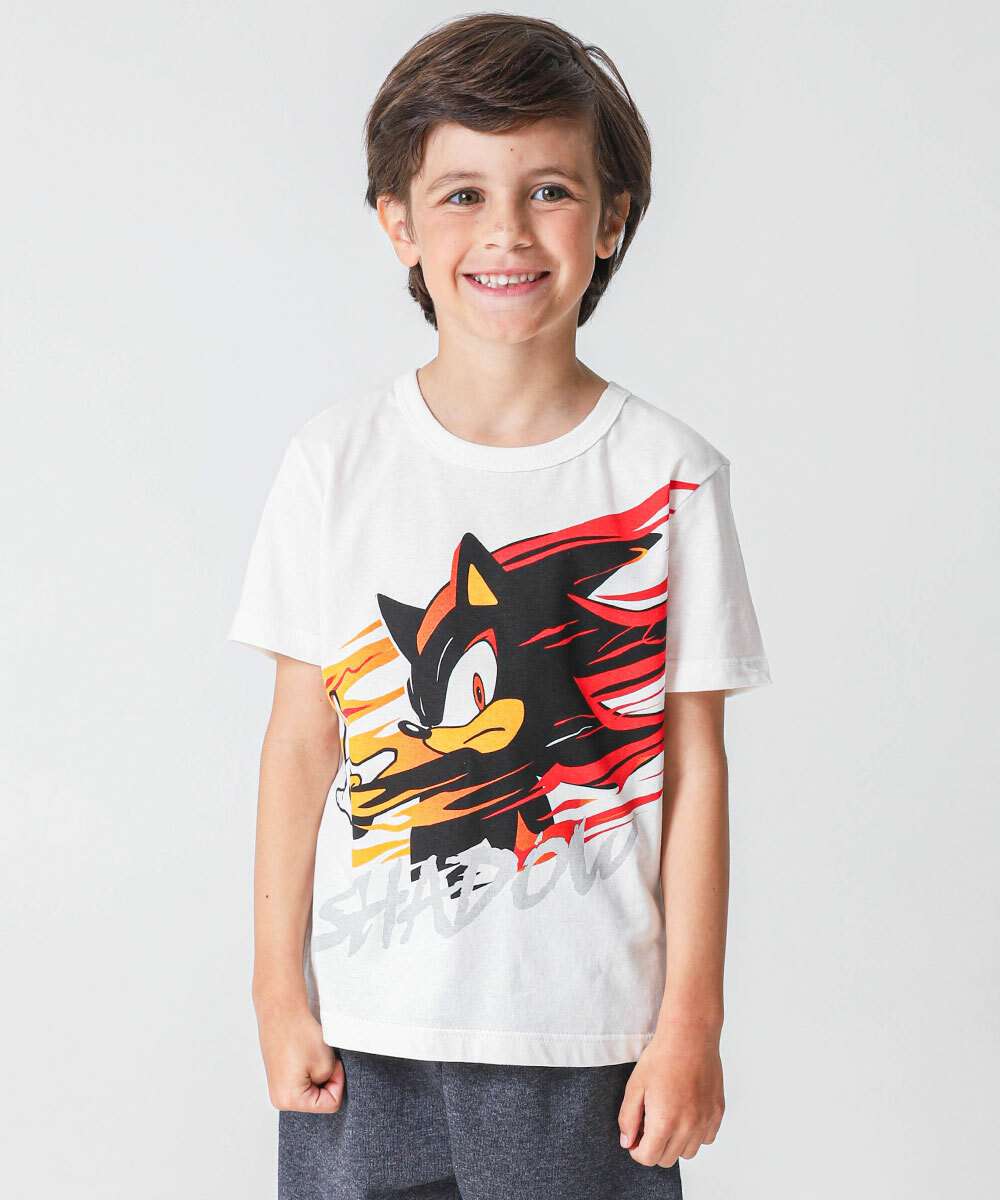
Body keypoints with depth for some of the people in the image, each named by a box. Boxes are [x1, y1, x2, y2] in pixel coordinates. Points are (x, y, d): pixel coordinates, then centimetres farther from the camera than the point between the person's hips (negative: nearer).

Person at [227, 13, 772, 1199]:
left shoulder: (669, 475, -4)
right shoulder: (338, 459, -1)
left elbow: (695, 765, -2)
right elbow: (302, 738, 1)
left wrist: (691, 1021, -2)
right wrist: (279, 988, 1)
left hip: (586, 1030, -1)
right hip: (364, 1023, 1)